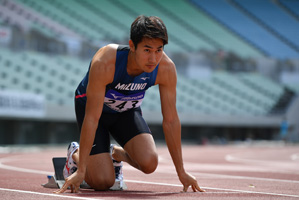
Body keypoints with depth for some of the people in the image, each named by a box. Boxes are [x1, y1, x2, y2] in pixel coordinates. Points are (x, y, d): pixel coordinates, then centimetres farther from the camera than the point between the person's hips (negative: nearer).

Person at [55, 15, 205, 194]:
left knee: (149, 163, -20)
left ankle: (116, 153, 14)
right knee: (103, 182, -14)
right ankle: (75, 154, 19)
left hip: (128, 109, 4)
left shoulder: (166, 68, -28)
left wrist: (181, 171, -13)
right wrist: (80, 171, -33)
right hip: (91, 104, -3)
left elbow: (171, 120, -17)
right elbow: (92, 118, -35)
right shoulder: (104, 63, -39)